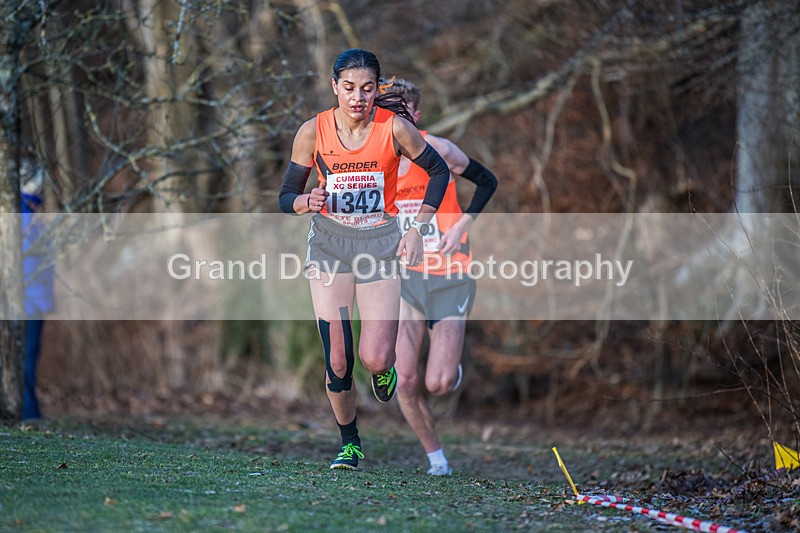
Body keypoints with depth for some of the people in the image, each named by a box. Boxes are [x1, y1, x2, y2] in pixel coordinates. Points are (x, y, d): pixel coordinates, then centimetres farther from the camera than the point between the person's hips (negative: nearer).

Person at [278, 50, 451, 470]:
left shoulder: (394, 128, -9)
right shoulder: (313, 132, -7)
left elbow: (439, 171, 5)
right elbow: (286, 197, 2)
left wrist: (417, 229, -3)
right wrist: (308, 203, -22)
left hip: (381, 242, -1)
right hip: (329, 242, 1)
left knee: (374, 358, -12)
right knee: (337, 363, -6)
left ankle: (384, 366, 27)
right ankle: (349, 443, 17)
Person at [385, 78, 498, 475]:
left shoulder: (436, 150, -8)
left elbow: (487, 181, 4)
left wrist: (460, 227, -7)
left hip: (450, 279, -3)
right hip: (404, 278, 3)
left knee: (438, 384, -9)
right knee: (405, 383, -7)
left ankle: (452, 369, 29)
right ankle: (435, 457, 15)